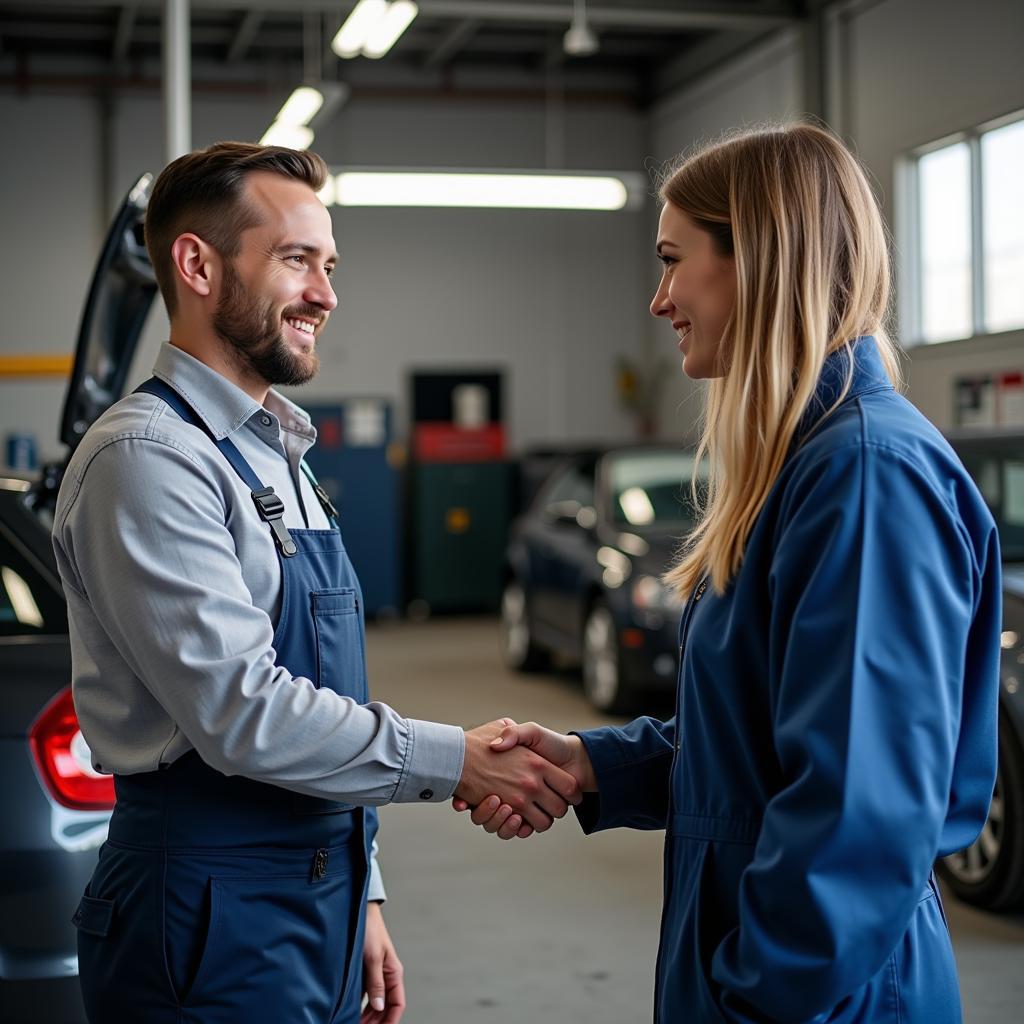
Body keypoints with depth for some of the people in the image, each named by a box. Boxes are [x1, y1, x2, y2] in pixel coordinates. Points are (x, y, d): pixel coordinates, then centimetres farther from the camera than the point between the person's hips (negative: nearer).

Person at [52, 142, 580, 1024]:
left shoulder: (278, 459, 14)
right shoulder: (148, 457, -15)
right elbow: (241, 712, -22)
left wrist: (360, 898, 17)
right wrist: (455, 762, -16)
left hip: (316, 906, 8)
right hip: (214, 927, -8)